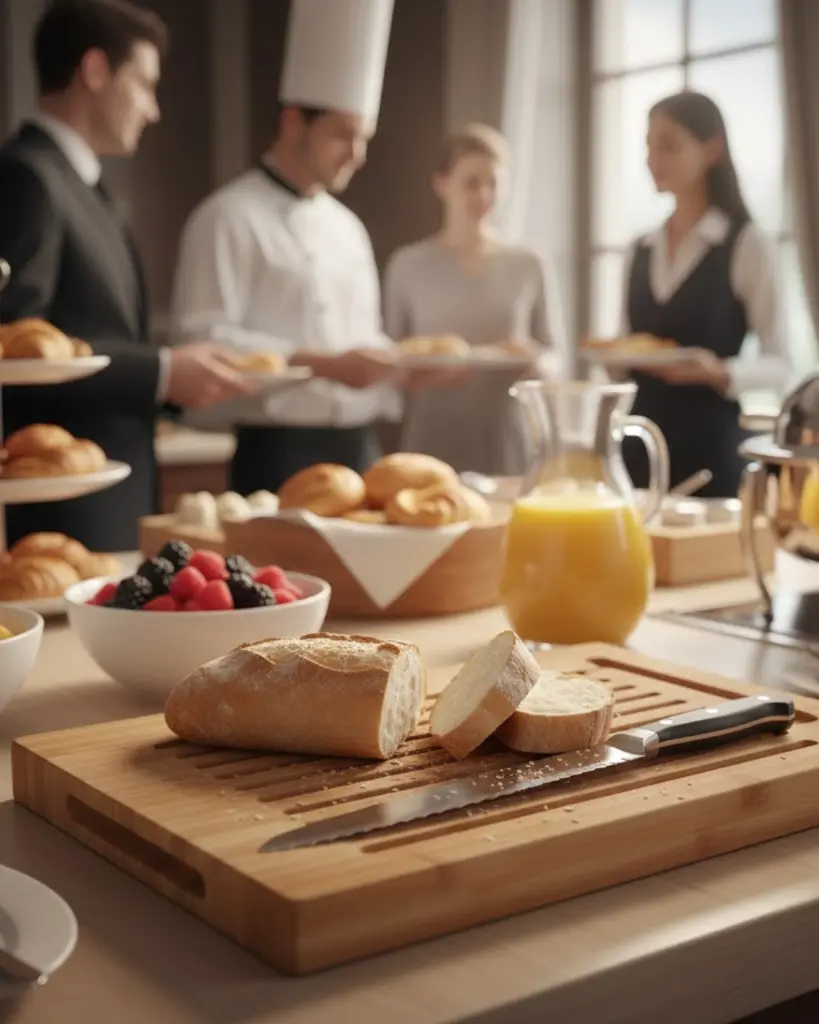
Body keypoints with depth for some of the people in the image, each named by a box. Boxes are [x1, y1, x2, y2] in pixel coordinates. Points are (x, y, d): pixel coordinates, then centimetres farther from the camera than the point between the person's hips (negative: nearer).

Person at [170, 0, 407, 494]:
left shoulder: (347, 225, 17)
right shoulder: (230, 216, -7)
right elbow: (204, 339, -16)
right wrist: (324, 364, -21)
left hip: (360, 449, 7)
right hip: (281, 453, -7)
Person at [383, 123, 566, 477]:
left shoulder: (529, 266, 5)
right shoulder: (408, 265, 3)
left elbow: (555, 358, 9)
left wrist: (535, 361, -12)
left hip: (509, 446, 1)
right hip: (431, 444, -1)